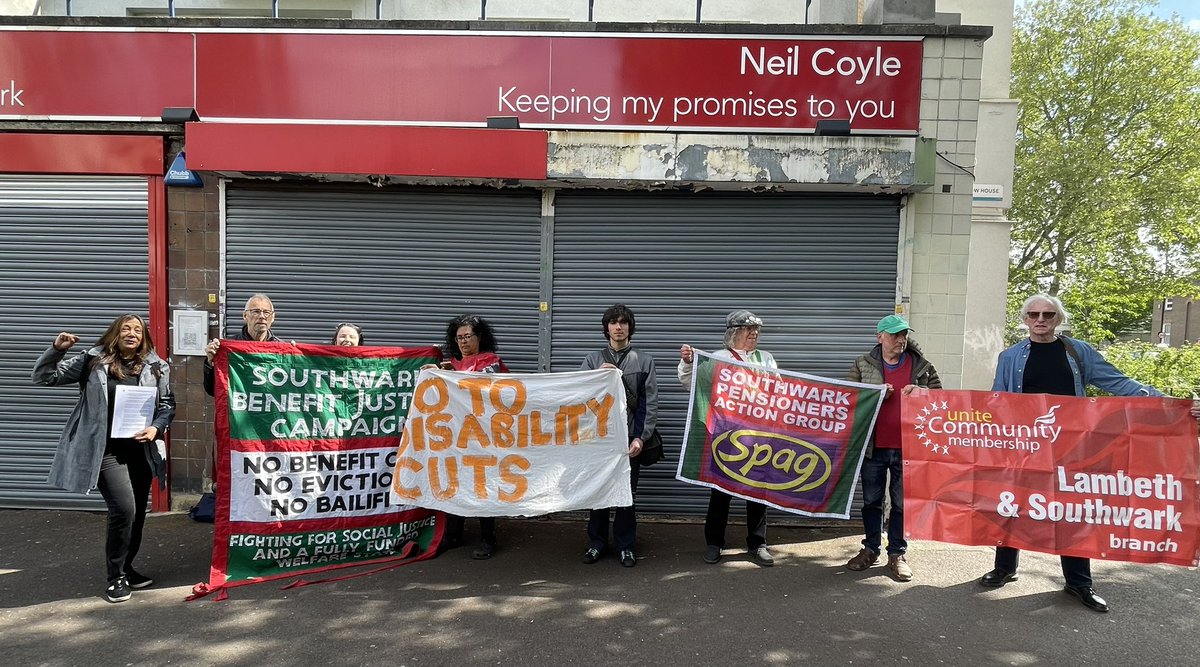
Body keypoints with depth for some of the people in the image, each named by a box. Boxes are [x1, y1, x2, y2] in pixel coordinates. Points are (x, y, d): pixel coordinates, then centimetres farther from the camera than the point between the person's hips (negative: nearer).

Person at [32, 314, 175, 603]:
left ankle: (126, 568, 33)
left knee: (137, 513, 13)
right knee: (124, 510, -14)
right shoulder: (92, 361, 1)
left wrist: (156, 428, -10)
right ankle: (116, 576, 5)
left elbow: (167, 404, 8)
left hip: (141, 450, 4)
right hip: (105, 450, -4)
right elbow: (44, 377, 3)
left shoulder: (156, 367, 5)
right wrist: (57, 349, -13)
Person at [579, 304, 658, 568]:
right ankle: (597, 542, 20)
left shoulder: (644, 361, 6)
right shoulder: (593, 359, 9)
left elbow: (651, 403, 0)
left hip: (629, 437, -1)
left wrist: (641, 437, -8)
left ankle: (625, 545, 18)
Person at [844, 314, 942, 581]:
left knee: (902, 503, 7)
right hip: (873, 446, 0)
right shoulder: (862, 364, 2)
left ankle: (897, 553, 21)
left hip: (908, 446, 0)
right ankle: (871, 549, 26)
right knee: (871, 500, 11)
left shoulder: (922, 366, 4)